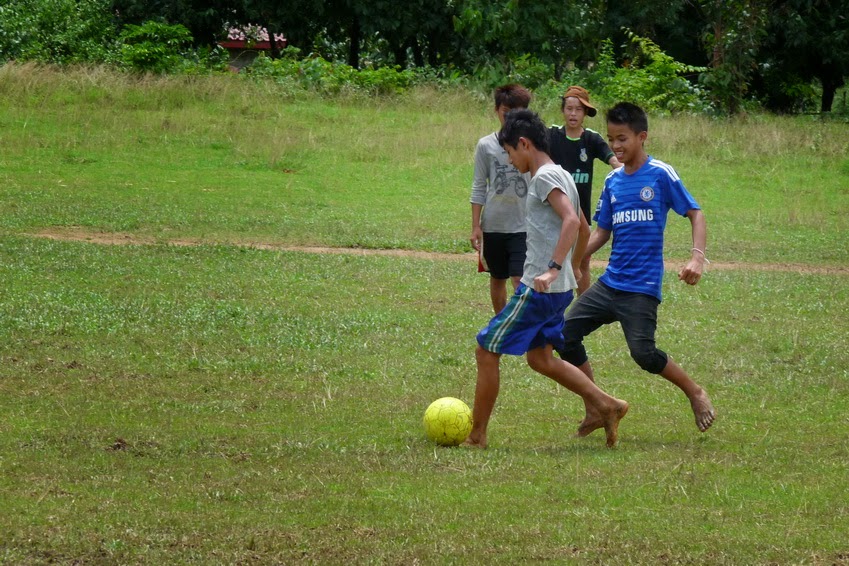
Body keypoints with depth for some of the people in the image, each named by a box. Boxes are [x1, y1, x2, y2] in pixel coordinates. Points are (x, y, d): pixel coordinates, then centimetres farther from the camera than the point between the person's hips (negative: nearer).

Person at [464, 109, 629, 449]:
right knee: (540, 359, 17)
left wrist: (552, 269, -33)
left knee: (487, 351, -2)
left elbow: (571, 220, -27)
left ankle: (476, 435, 2)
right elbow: (584, 229, 27)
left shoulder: (545, 176, -13)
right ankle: (606, 405, 11)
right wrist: (573, 269, 39)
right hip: (561, 290, 10)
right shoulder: (560, 176, 16)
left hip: (539, 289, -10)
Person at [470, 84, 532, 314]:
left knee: (521, 280, -12)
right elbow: (479, 188, 3)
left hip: (524, 226, -2)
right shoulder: (486, 145, 1)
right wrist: (476, 226, 0)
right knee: (497, 280, 14)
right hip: (493, 225, 2)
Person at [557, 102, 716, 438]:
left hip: (642, 287, -7)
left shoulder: (660, 175, -7)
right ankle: (596, 411, 8)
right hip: (609, 282, 7)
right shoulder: (612, 181, 10)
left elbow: (695, 214, -5)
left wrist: (697, 257, -20)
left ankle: (695, 393, 8)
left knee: (643, 353, -17)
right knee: (565, 334, -2)